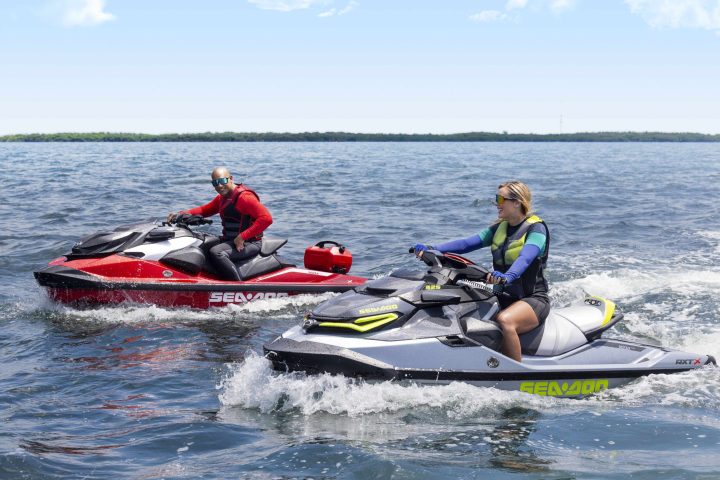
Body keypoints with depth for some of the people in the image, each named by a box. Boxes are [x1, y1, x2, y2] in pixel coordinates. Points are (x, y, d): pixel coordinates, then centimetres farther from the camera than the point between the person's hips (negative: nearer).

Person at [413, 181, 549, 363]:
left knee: (504, 320, -38)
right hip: (504, 297, 7)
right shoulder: (499, 227, 12)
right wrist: (431, 249, -14)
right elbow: (467, 243, 1)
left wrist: (508, 276, -51)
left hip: (533, 298, -7)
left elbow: (526, 257, -30)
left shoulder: (536, 228, -9)